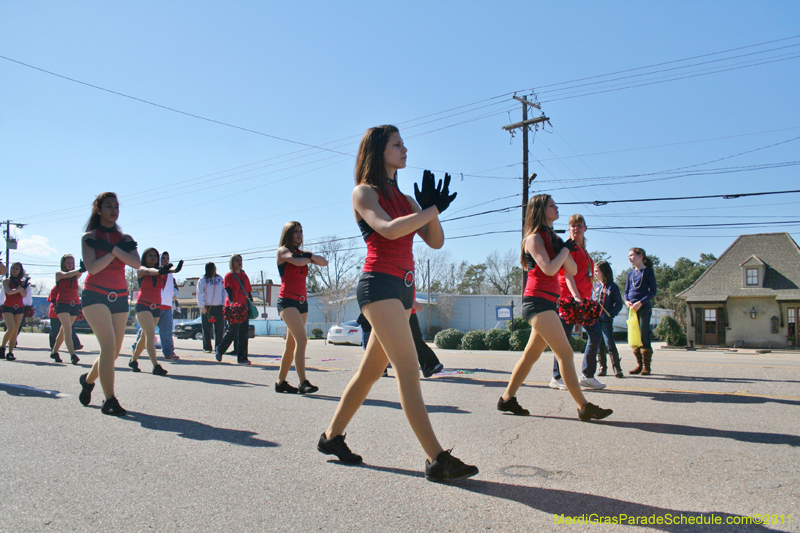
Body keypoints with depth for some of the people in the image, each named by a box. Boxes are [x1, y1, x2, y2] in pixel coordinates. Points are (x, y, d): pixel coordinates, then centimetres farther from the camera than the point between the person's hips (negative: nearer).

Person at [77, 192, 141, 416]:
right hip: (95, 295, -4)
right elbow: (92, 267, -12)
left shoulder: (125, 239, 11)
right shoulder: (89, 237, 3)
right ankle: (109, 400, -16)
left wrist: (111, 247, -16)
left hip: (119, 298, 4)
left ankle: (88, 379, 36)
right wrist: (119, 250, -12)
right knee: (108, 345, -20)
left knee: (114, 351, 7)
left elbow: (137, 263, -8)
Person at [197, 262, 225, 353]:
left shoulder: (220, 279, 11)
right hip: (207, 307, -2)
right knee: (207, 329, 1)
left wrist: (224, 305, 4)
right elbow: (199, 294, 0)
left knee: (219, 329, 1)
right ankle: (207, 348, 8)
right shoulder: (203, 280, 2)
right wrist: (202, 307, -8)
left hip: (219, 307, 2)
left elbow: (224, 292, 12)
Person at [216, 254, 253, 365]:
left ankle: (242, 358, 3)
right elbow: (229, 291, -9)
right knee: (232, 332, -6)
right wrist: (231, 303, -24)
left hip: (244, 307, 5)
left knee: (244, 333, 1)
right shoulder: (229, 276, 3)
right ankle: (220, 350, 18)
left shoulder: (244, 276, 19)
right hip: (233, 308, -5)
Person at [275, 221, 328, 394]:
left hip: (302, 302, 7)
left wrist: (310, 255, -5)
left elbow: (324, 262, 12)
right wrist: (309, 258, 1)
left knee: (292, 344, 8)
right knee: (302, 340, -19)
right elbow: (297, 261, -19)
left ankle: (281, 382, 16)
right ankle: (303, 382, -22)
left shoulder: (301, 253, 19)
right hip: (287, 301, -7)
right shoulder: (282, 251, 0)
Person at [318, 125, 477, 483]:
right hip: (379, 284, -8)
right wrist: (432, 209, -13)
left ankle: (332, 437, 26)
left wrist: (432, 208, -3)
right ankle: (436, 460, -15)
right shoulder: (364, 192, 1)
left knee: (371, 370, 12)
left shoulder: (405, 198, 20)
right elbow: (388, 229, -18)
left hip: (403, 288, 8)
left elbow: (435, 241, 12)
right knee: (408, 371, -14)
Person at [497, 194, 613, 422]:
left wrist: (564, 249, -3)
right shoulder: (534, 237, -5)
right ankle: (583, 407, -10)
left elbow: (572, 270, 12)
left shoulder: (552, 237, 19)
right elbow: (549, 269, -19)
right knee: (565, 352, -12)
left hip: (548, 302, 9)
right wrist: (566, 248, -5)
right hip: (537, 301, -9)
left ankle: (507, 399, 18)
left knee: (531, 354, 11)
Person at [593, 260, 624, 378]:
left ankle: (617, 368, 0)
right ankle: (602, 367, 18)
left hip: (606, 320, -5)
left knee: (609, 343, -9)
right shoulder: (596, 286, 13)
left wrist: (610, 314, -15)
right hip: (595, 319, 5)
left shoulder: (612, 287, -4)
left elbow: (618, 304, -4)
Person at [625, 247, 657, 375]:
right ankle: (639, 364, 13)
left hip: (644, 307, -5)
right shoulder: (630, 273, 16)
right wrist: (626, 301, -3)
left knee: (644, 335, -7)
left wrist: (640, 302, -16)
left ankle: (646, 366, -2)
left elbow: (653, 291, -4)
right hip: (632, 308, 5)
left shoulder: (648, 271, 0)